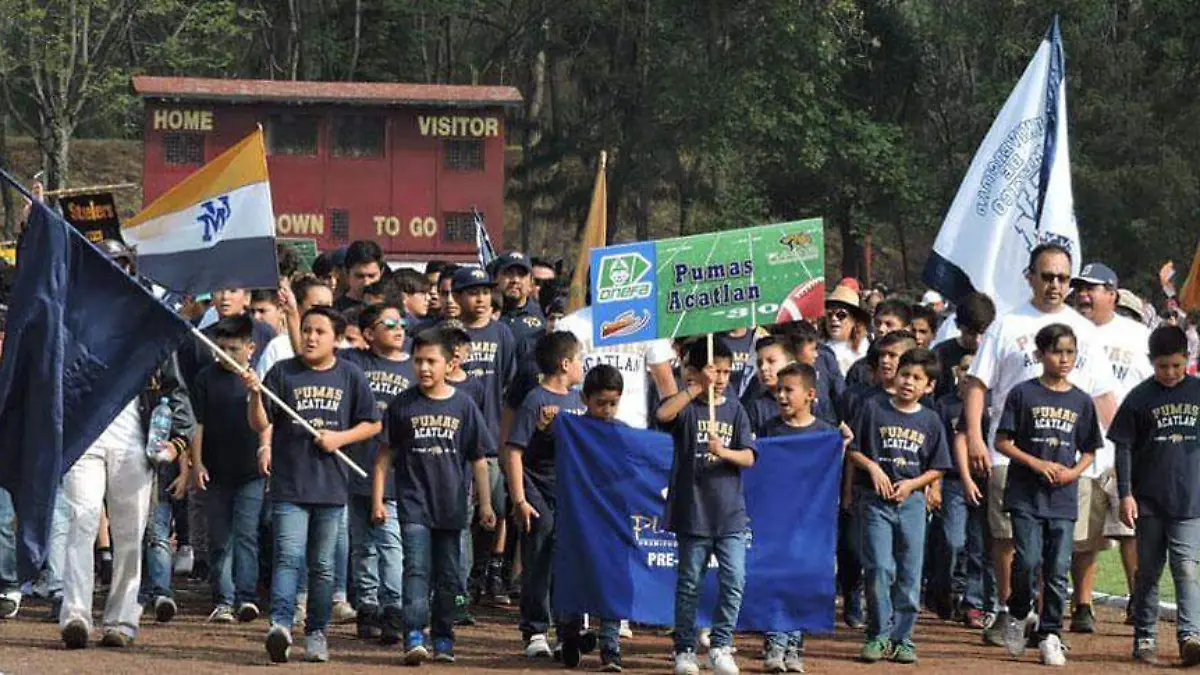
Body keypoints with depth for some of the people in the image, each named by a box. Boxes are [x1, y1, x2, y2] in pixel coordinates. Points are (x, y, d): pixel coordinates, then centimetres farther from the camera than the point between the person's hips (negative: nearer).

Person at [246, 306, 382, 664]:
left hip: (331, 485, 2)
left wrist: (339, 438, -6)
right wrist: (255, 394, -19)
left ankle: (316, 633, 16)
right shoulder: (282, 372, 3)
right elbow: (260, 425, 1)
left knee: (322, 565, 9)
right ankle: (280, 624, -27)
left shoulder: (351, 376, 6)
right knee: (289, 557, -15)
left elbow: (372, 424, 11)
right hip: (289, 484, -2)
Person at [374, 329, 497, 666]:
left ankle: (443, 639, 19)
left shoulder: (463, 406, 3)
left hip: (452, 506, 2)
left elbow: (478, 459, 7)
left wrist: (486, 504, 5)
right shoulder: (402, 405, 1)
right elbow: (385, 455, 5)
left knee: (448, 575, 9)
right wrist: (377, 499, 1)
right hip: (414, 503, -2)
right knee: (417, 570, -13)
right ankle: (414, 638, -21)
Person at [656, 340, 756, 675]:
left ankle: (720, 646, 7)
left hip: (730, 513, 2)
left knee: (734, 581, -5)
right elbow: (663, 414, -25)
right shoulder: (687, 406, -1)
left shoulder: (734, 409, 8)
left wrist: (723, 452, -18)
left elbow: (749, 457, 1)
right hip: (692, 512, -2)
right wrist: (698, 387, -25)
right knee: (689, 584, 6)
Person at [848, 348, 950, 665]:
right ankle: (879, 635, 0)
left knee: (909, 575, 3)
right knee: (879, 568, -10)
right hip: (875, 499, -2)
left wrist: (912, 483, -7)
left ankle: (901, 638, 12)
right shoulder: (874, 408, 1)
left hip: (911, 499, 2)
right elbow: (853, 450, 4)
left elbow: (936, 469, 9)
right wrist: (872, 467, -12)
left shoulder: (930, 421, 6)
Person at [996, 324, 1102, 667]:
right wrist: (1037, 463, -12)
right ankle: (1019, 614, 14)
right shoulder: (1023, 394, 0)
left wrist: (1073, 472, -5)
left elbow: (1089, 451, 15)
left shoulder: (1081, 401, 9)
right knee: (1028, 561, -11)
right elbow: (1002, 442, 0)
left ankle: (1050, 633, 9)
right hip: (1026, 496, -2)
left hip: (1063, 499, 2)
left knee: (1058, 570, 0)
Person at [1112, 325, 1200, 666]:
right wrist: (1125, 494, -5)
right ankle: (1144, 638, 14)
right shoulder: (1139, 398, 0)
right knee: (1148, 571, 7)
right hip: (1149, 500, 0)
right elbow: (1123, 448, 2)